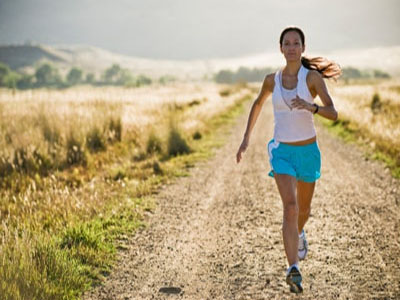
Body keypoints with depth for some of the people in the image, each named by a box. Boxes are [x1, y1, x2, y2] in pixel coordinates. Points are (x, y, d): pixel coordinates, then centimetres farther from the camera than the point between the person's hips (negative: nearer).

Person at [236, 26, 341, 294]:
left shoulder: (312, 76, -9)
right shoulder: (272, 79, -1)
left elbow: (333, 114, -16)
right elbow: (258, 103, 20)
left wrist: (310, 107, -37)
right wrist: (247, 138, 17)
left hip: (308, 151, 0)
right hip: (282, 151, 0)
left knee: (303, 207, 20)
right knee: (290, 206, -21)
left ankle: (299, 233, 56)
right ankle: (294, 270, -28)